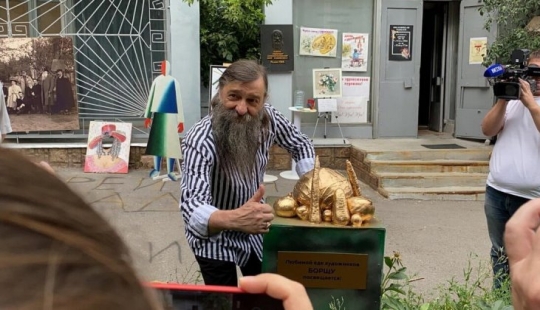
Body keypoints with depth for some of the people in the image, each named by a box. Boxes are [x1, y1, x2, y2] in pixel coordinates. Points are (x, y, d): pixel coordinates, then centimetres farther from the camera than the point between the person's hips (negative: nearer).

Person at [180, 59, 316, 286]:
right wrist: (233, 219, -65)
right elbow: (192, 204, -46)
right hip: (214, 239, -5)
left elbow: (300, 145, 2)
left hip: (254, 230, 5)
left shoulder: (268, 118, -17)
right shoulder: (200, 141, -34)